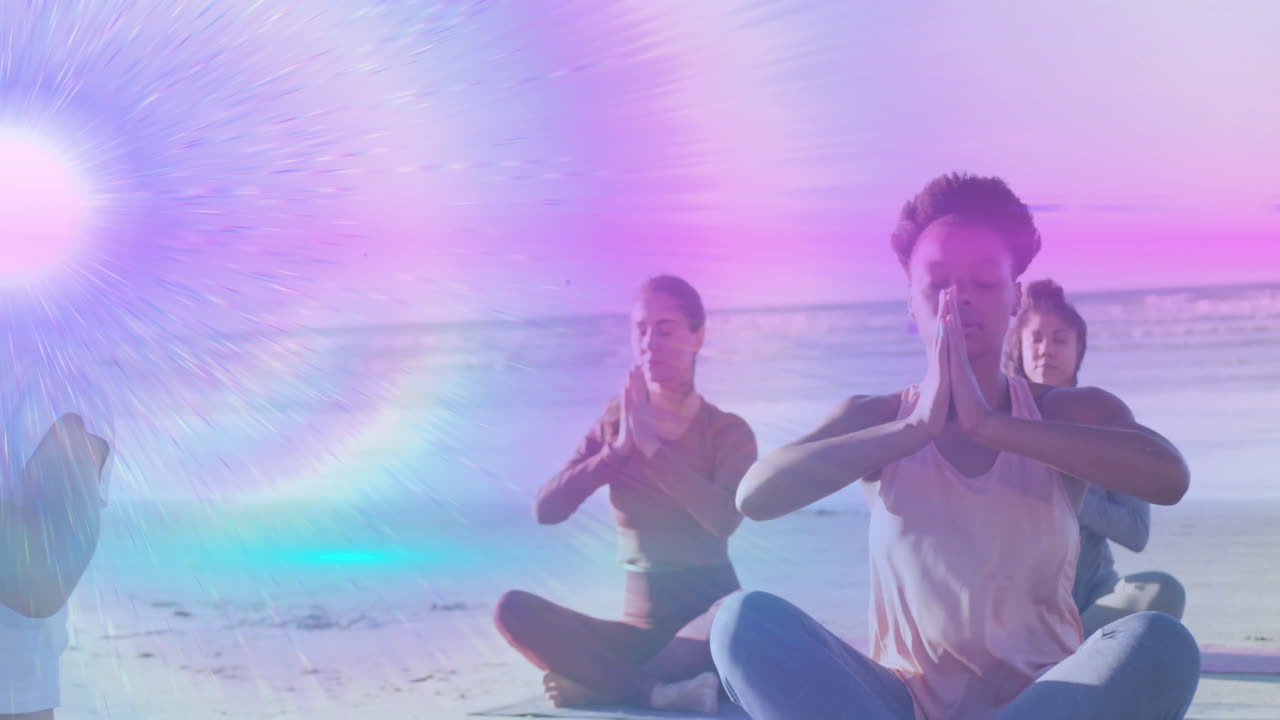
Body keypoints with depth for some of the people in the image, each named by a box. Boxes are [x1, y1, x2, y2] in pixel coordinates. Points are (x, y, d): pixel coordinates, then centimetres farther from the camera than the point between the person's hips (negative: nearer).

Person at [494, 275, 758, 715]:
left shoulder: (727, 431, -4)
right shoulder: (612, 427, 5)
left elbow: (724, 519, -23)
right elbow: (546, 510, -7)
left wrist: (651, 447, -22)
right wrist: (618, 450, -16)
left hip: (708, 626, -3)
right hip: (640, 632, 3)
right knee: (514, 610, -21)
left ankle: (598, 683, -25)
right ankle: (665, 691, -31)